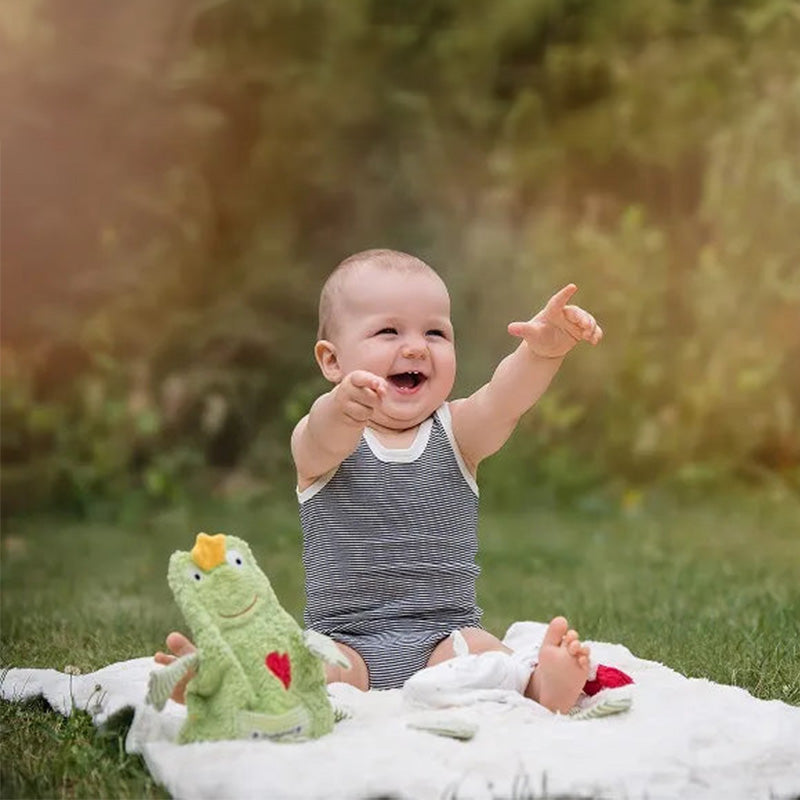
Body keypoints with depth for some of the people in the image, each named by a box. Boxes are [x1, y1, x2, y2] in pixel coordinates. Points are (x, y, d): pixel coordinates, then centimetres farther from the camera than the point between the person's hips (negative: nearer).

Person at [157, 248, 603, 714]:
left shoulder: (456, 433, 9)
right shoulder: (322, 438, 1)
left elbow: (505, 399, -12)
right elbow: (325, 440, -24)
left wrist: (543, 352, -34)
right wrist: (342, 408, -50)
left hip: (444, 635, 2)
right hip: (347, 639, -2)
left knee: (479, 653, -29)